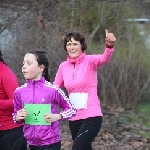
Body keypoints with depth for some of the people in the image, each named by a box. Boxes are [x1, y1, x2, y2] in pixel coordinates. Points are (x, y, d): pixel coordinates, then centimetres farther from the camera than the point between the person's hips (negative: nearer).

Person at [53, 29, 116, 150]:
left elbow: (104, 59, -29)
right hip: (74, 118, 6)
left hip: (91, 116, -6)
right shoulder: (63, 66, 6)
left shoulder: (90, 61, -8)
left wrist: (109, 46, -51)